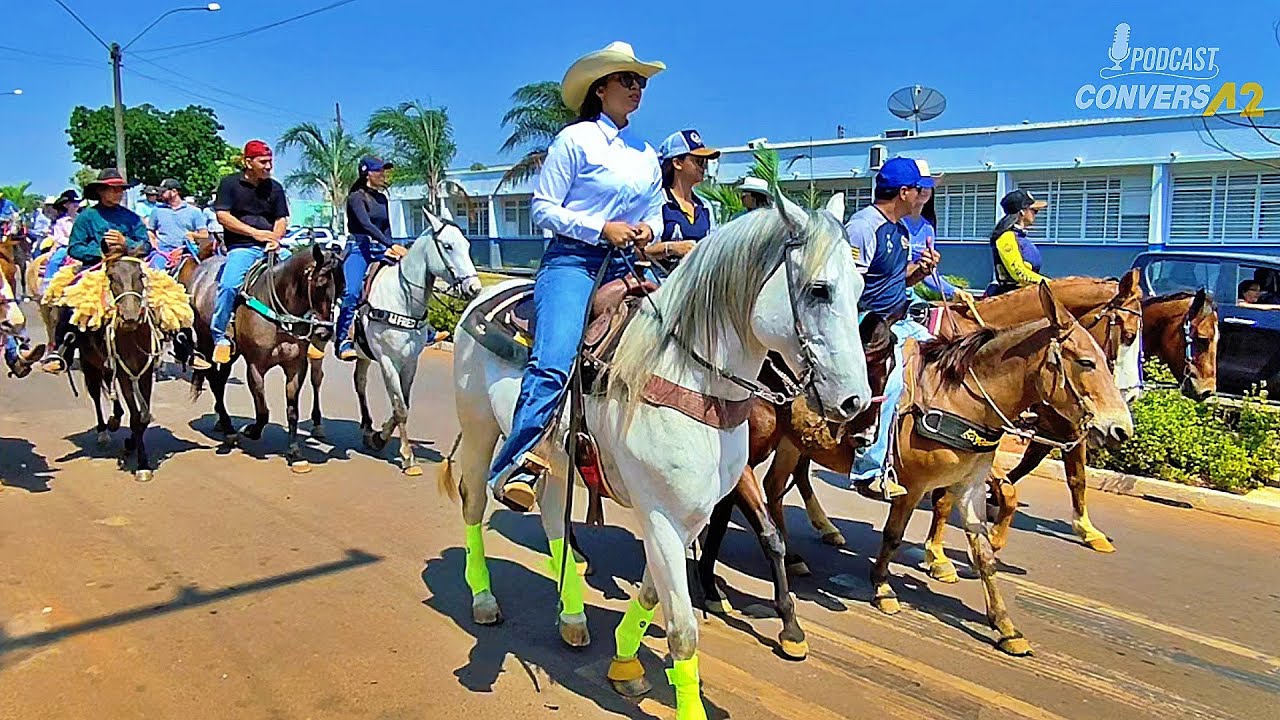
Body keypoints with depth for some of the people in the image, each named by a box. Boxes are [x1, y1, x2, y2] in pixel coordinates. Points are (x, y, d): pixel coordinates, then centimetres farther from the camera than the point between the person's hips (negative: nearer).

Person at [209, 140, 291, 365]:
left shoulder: (275, 187, 15)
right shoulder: (230, 183, 4)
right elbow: (223, 216, -4)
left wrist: (275, 238, -8)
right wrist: (255, 232, -12)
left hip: (271, 247, 4)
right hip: (241, 247, -4)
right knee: (228, 285, -27)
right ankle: (219, 337, -11)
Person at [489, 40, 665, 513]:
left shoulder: (647, 156, 18)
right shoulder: (576, 139, 1)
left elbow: (656, 215, 26)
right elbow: (543, 208, -3)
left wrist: (647, 231, 2)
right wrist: (602, 228, -13)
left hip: (621, 268, 7)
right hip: (571, 261, -6)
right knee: (552, 363, -24)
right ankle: (513, 468, -18)